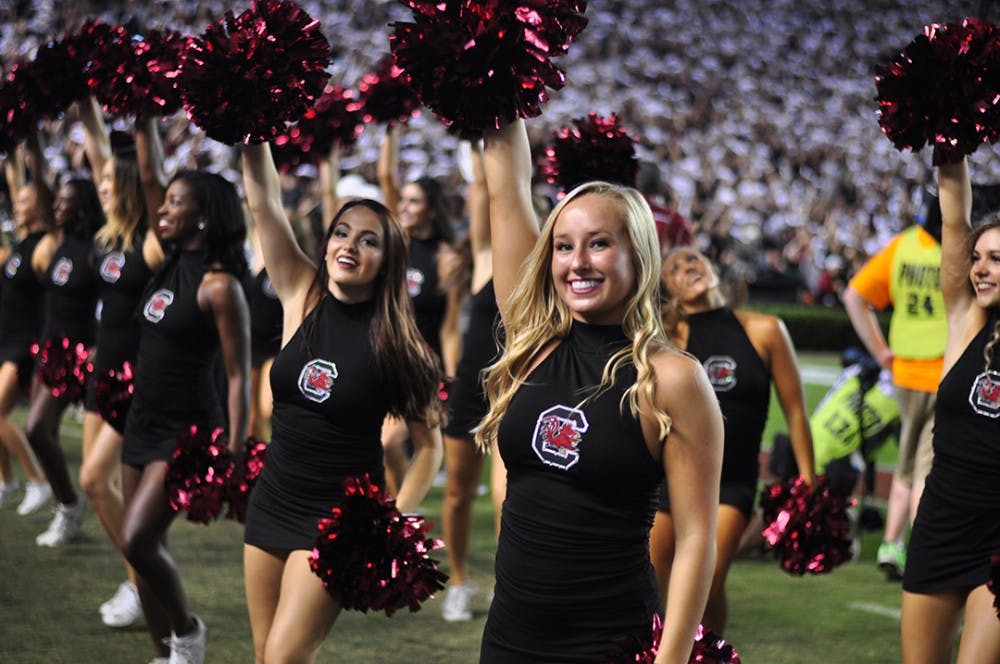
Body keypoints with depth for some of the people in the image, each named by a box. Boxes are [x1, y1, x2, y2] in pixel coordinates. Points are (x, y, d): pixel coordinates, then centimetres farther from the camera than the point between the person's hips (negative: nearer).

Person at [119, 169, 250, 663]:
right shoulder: (167, 266, 5)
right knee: (147, 549, 9)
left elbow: (238, 376, -17)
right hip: (141, 422, 8)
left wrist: (235, 454, -20)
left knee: (136, 542, -16)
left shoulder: (219, 286, -16)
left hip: (186, 432, -8)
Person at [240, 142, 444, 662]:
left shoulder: (393, 341, -10)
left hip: (341, 516, -4)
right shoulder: (302, 296, -3)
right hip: (271, 501, 4)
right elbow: (264, 201, -11)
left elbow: (429, 443, -4)